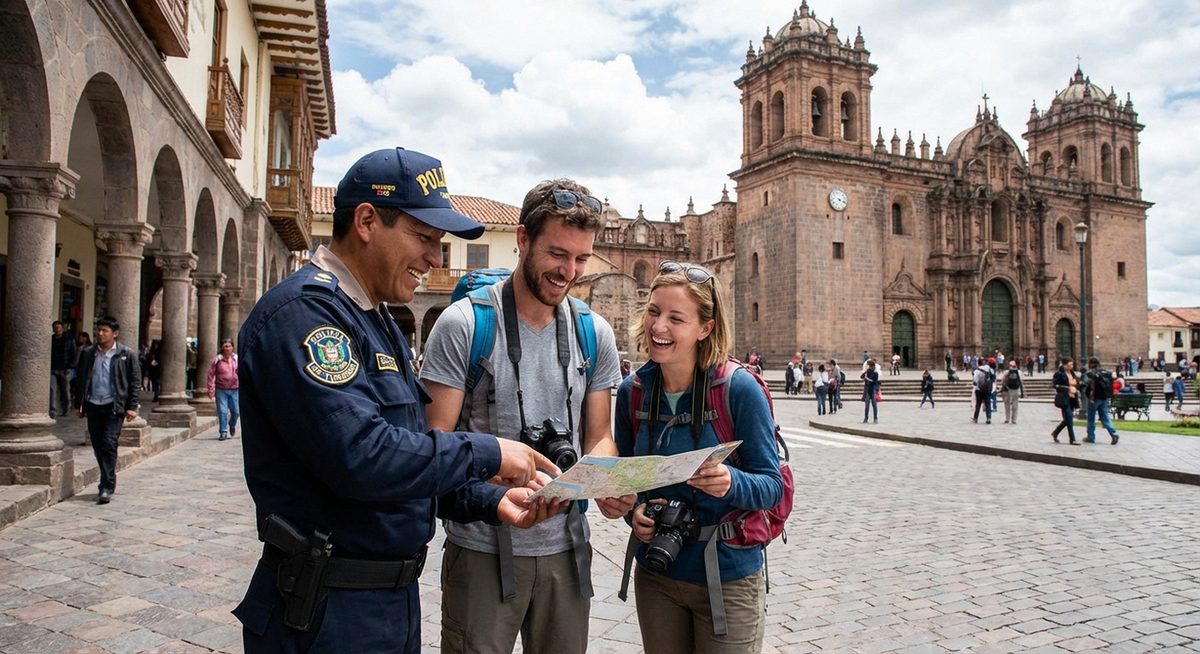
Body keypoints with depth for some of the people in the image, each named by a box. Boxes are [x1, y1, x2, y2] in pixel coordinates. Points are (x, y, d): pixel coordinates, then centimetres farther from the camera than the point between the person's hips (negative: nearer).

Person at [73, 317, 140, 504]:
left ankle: (107, 487, -6)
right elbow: (81, 379, 14)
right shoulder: (87, 354, 8)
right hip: (93, 407, 4)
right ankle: (109, 482, 23)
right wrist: (79, 404, 9)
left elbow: (134, 381, -1)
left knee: (109, 445, -11)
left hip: (114, 407, -4)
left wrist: (132, 407, -6)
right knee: (98, 448, 9)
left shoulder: (127, 355, -2)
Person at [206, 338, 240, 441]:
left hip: (234, 390, 2)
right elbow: (211, 375, -2)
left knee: (235, 411, 6)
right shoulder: (217, 360, -4)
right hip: (221, 390, -2)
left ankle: (232, 425, 35)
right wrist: (211, 390, -5)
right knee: (222, 412, -3)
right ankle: (223, 432, 6)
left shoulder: (237, 359, 2)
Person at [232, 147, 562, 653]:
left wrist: (490, 501, 0)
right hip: (329, 611, -9)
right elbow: (360, 458, -30)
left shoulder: (377, 322, 12)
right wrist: (487, 454, -19)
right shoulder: (305, 309, -19)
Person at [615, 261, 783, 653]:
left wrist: (730, 483, -33)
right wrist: (634, 512, -13)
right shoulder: (632, 392, -5)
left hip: (727, 580, -4)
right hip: (655, 577, 4)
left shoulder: (739, 389, -17)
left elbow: (772, 485, -12)